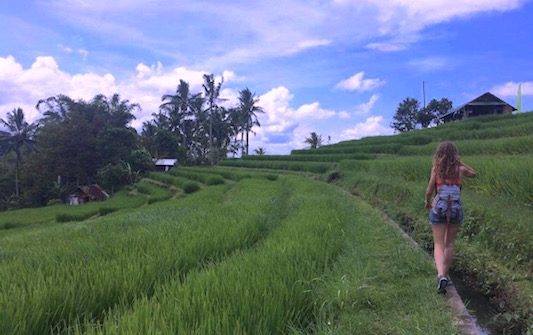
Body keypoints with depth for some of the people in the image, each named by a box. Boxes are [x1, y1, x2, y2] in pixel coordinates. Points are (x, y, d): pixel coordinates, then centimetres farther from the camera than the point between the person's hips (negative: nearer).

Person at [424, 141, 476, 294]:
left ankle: (441, 275, -22)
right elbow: (474, 173, 24)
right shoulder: (460, 169, 1)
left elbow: (429, 190, -4)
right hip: (456, 209, 2)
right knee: (449, 243, 18)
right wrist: (458, 161, 16)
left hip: (439, 209, -2)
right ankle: (445, 275, 25)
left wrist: (427, 201, 16)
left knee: (438, 245, 0)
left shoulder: (436, 168, -3)